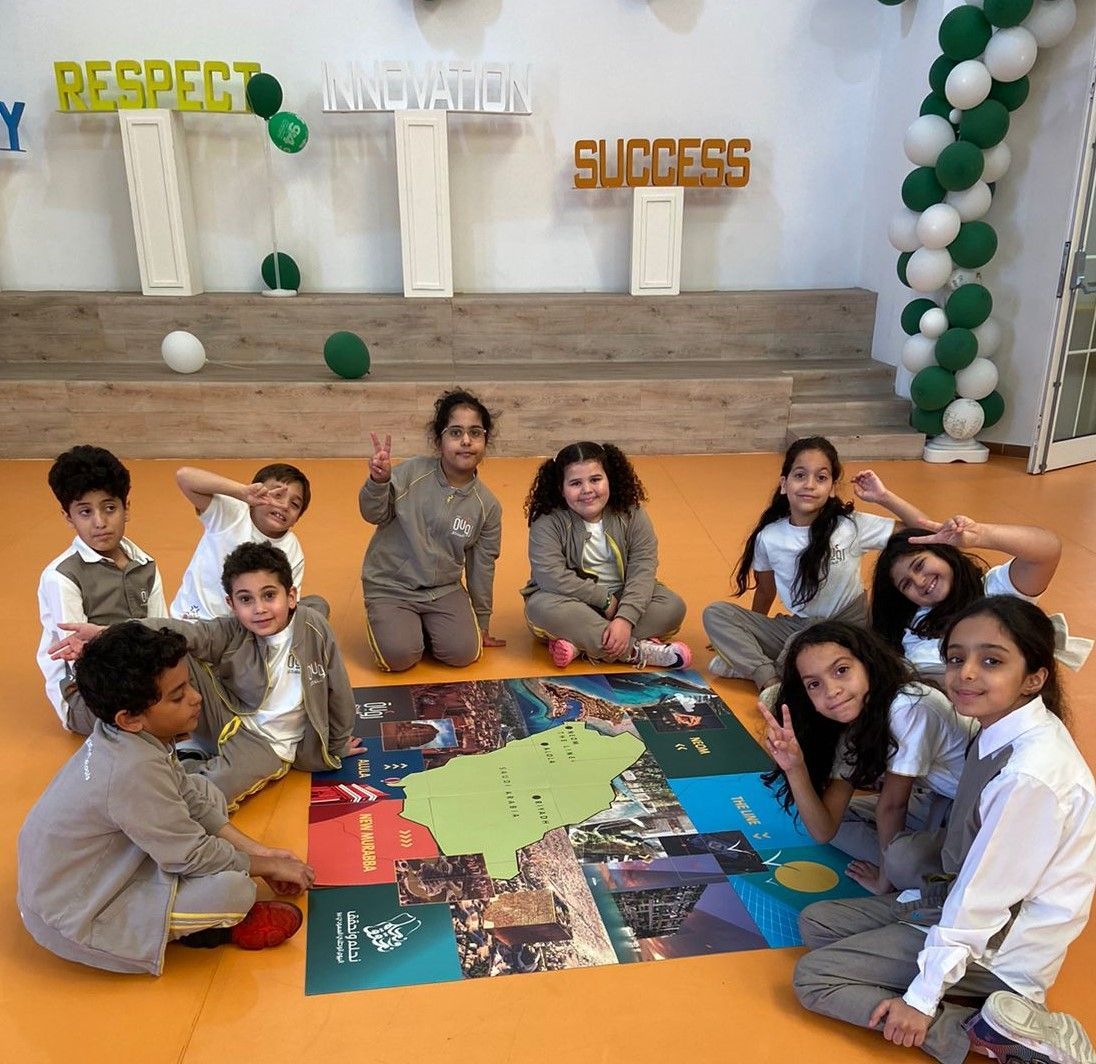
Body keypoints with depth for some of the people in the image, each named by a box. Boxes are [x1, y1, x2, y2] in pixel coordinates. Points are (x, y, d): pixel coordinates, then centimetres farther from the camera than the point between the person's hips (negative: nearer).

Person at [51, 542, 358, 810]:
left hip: (268, 744, -1)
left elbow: (338, 692, -1)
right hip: (225, 721, 2)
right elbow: (183, 631, -29)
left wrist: (337, 746, 13)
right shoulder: (231, 633, -10)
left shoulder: (315, 628, -14)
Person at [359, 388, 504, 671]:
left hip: (444, 589, 3)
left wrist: (482, 624, 14)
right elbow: (374, 514, -14)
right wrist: (378, 481, -36)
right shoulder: (413, 472, -11)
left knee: (464, 652, -17)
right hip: (390, 585, -2)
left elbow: (482, 567, 7)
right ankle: (396, 624, 12)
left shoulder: (487, 505, -2)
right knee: (399, 656, -22)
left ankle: (427, 628, 14)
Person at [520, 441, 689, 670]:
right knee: (542, 607, -34)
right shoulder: (548, 523, -14)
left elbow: (642, 571, -16)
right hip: (573, 606, -2)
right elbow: (553, 578, -24)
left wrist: (625, 618, -31)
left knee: (673, 606, -21)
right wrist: (606, 599, -23)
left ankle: (581, 646, -29)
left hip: (622, 602, 3)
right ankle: (637, 651, -32)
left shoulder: (632, 515, -7)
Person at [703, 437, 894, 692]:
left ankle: (747, 663, -9)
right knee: (715, 614, -10)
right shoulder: (768, 537, -5)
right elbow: (765, 592, 9)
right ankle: (770, 679, -25)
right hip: (796, 627, 4)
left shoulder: (853, 526, -13)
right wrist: (740, 637, 12)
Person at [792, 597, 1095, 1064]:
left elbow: (983, 898, -24)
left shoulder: (1030, 774, -29)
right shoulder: (999, 730, -2)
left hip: (995, 949, -9)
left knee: (813, 977, -8)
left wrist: (922, 999, -17)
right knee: (816, 922, 8)